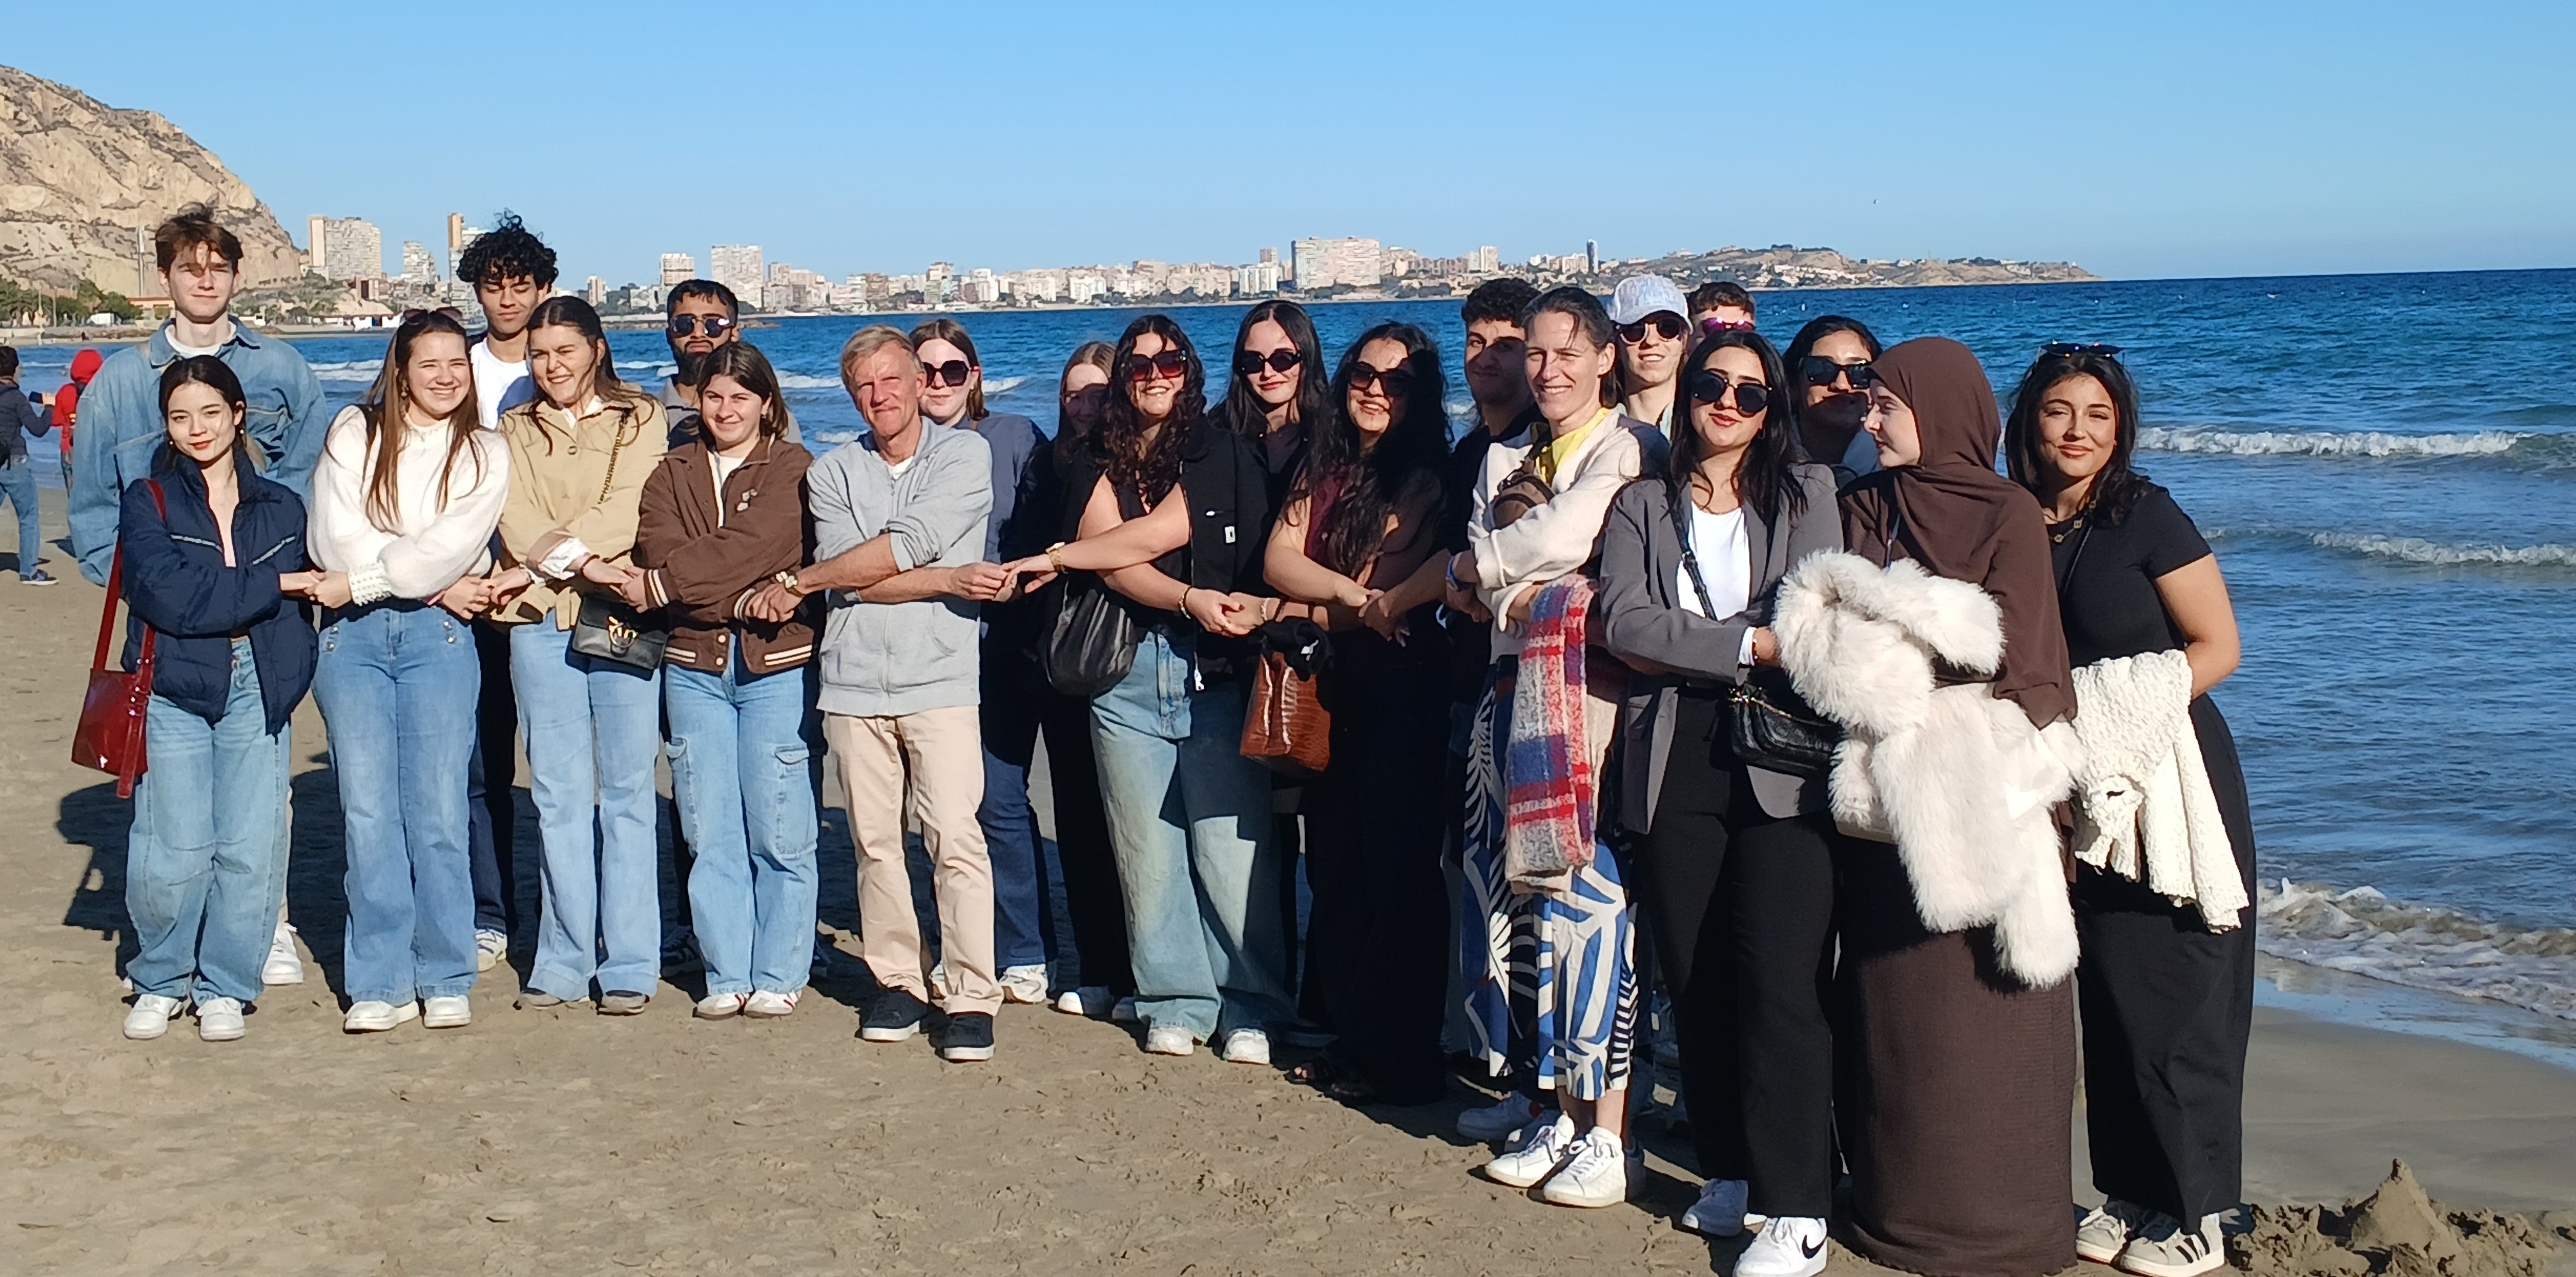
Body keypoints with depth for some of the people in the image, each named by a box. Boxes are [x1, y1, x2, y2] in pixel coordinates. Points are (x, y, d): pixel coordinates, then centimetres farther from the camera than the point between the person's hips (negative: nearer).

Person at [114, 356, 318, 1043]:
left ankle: (224, 987, 14)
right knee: (176, 852, -6)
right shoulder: (148, 502, 4)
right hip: (174, 692, -2)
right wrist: (270, 587, -11)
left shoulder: (280, 507, 13)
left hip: (257, 691, 2)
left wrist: (288, 682, -4)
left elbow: (302, 603, 10)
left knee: (251, 851, -2)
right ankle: (161, 982, 16)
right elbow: (169, 594, -12)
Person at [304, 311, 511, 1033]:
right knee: (367, 810, -2)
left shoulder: (486, 454, 9)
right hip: (352, 634, 0)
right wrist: (434, 585, -6)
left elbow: (452, 546, -5)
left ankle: (445, 980, 6)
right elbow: (336, 537, -2)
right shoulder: (353, 434, 8)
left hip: (439, 636, 0)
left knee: (439, 812, -3)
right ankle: (379, 984, 5)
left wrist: (360, 582, -9)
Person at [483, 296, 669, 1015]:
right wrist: (583, 562, -15)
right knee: (558, 793, 2)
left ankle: (629, 964, 2)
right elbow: (517, 519, 1)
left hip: (621, 617, -2)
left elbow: (622, 511, -6)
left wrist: (542, 562, -12)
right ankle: (565, 961, 8)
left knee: (626, 789, -2)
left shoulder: (640, 420, 8)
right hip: (540, 623, 2)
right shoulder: (514, 431, 16)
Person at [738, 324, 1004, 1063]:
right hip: (854, 683, 3)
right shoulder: (832, 473, 12)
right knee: (874, 841, 5)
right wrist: (948, 580, -12)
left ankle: (971, 997, -4)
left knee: (956, 838, -8)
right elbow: (849, 579, -2)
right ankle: (897, 982, 17)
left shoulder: (964, 455, 3)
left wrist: (796, 582, -2)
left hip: (938, 679, -3)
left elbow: (906, 545, -9)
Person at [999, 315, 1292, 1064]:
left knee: (1229, 845, -7)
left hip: (1218, 670, -3)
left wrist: (1057, 558, -2)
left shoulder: (1222, 455, 5)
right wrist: (1192, 600, -19)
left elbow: (1165, 530, -8)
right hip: (1127, 672, 3)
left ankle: (1250, 1009, 3)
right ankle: (1175, 1004, 14)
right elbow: (1116, 566, -2)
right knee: (1147, 847, 3)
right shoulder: (1100, 468, 13)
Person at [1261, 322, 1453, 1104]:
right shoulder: (1324, 470, 12)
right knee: (1333, 863, 9)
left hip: (1399, 687, -6)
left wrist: (1299, 607, -9)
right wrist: (1354, 595, -14)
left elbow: (1397, 599, -16)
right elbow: (1278, 557, 1)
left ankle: (1404, 1058, 5)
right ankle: (1348, 1033, 19)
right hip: (1331, 687, 6)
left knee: (1397, 867, -2)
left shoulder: (1426, 480, -6)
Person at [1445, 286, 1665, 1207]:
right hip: (1513, 688, 6)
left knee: (1587, 889, -9)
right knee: (1514, 884, 3)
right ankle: (1561, 1109, 14)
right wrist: (1523, 596, -11)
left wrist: (1481, 564, 2)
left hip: (1594, 693, -6)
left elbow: (1567, 534, -15)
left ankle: (1606, 1133, -3)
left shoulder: (1630, 449, 0)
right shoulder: (1504, 460, 20)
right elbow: (1468, 586, 9)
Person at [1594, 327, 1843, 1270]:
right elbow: (1621, 621, -4)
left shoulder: (1807, 494, 12)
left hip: (1782, 765, -2)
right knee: (1695, 980, 5)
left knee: (1779, 982, -10)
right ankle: (1730, 1174, 18)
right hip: (1674, 767, 2)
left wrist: (1677, 650, -5)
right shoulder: (1641, 505, 14)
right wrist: (1746, 646, -10)